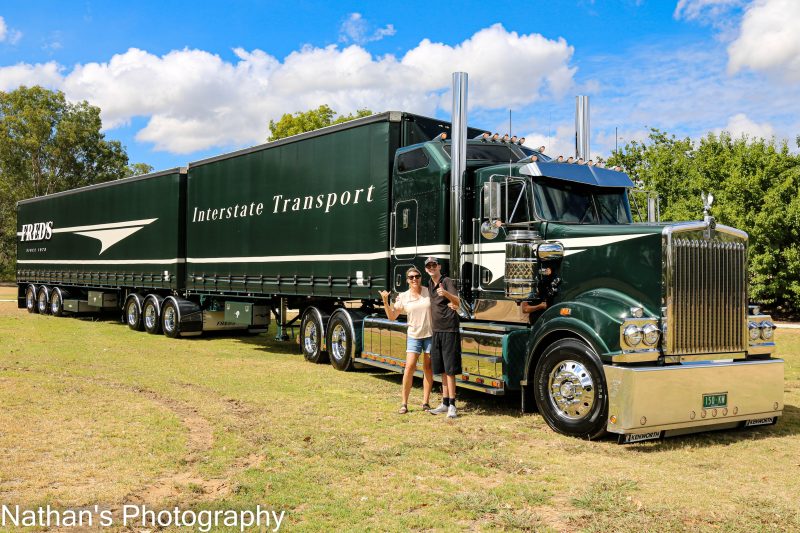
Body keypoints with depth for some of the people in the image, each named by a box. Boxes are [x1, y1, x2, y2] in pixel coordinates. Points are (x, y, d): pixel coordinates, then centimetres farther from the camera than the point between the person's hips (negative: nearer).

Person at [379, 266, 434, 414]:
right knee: (409, 367, -8)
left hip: (430, 335, 0)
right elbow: (392, 316, 4)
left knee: (428, 368, 6)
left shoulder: (429, 292, 1)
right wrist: (385, 301, -9)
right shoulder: (403, 297, 3)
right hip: (414, 335, 0)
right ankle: (404, 403, -1)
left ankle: (426, 402, 14)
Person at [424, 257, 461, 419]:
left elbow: (458, 302, -25)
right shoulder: (430, 284, 14)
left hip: (449, 331, -7)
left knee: (450, 369, -7)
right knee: (442, 369, 12)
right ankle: (445, 403, 20)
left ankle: (452, 405, -3)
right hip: (436, 331, 7)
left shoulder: (447, 282, -9)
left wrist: (446, 294, -44)